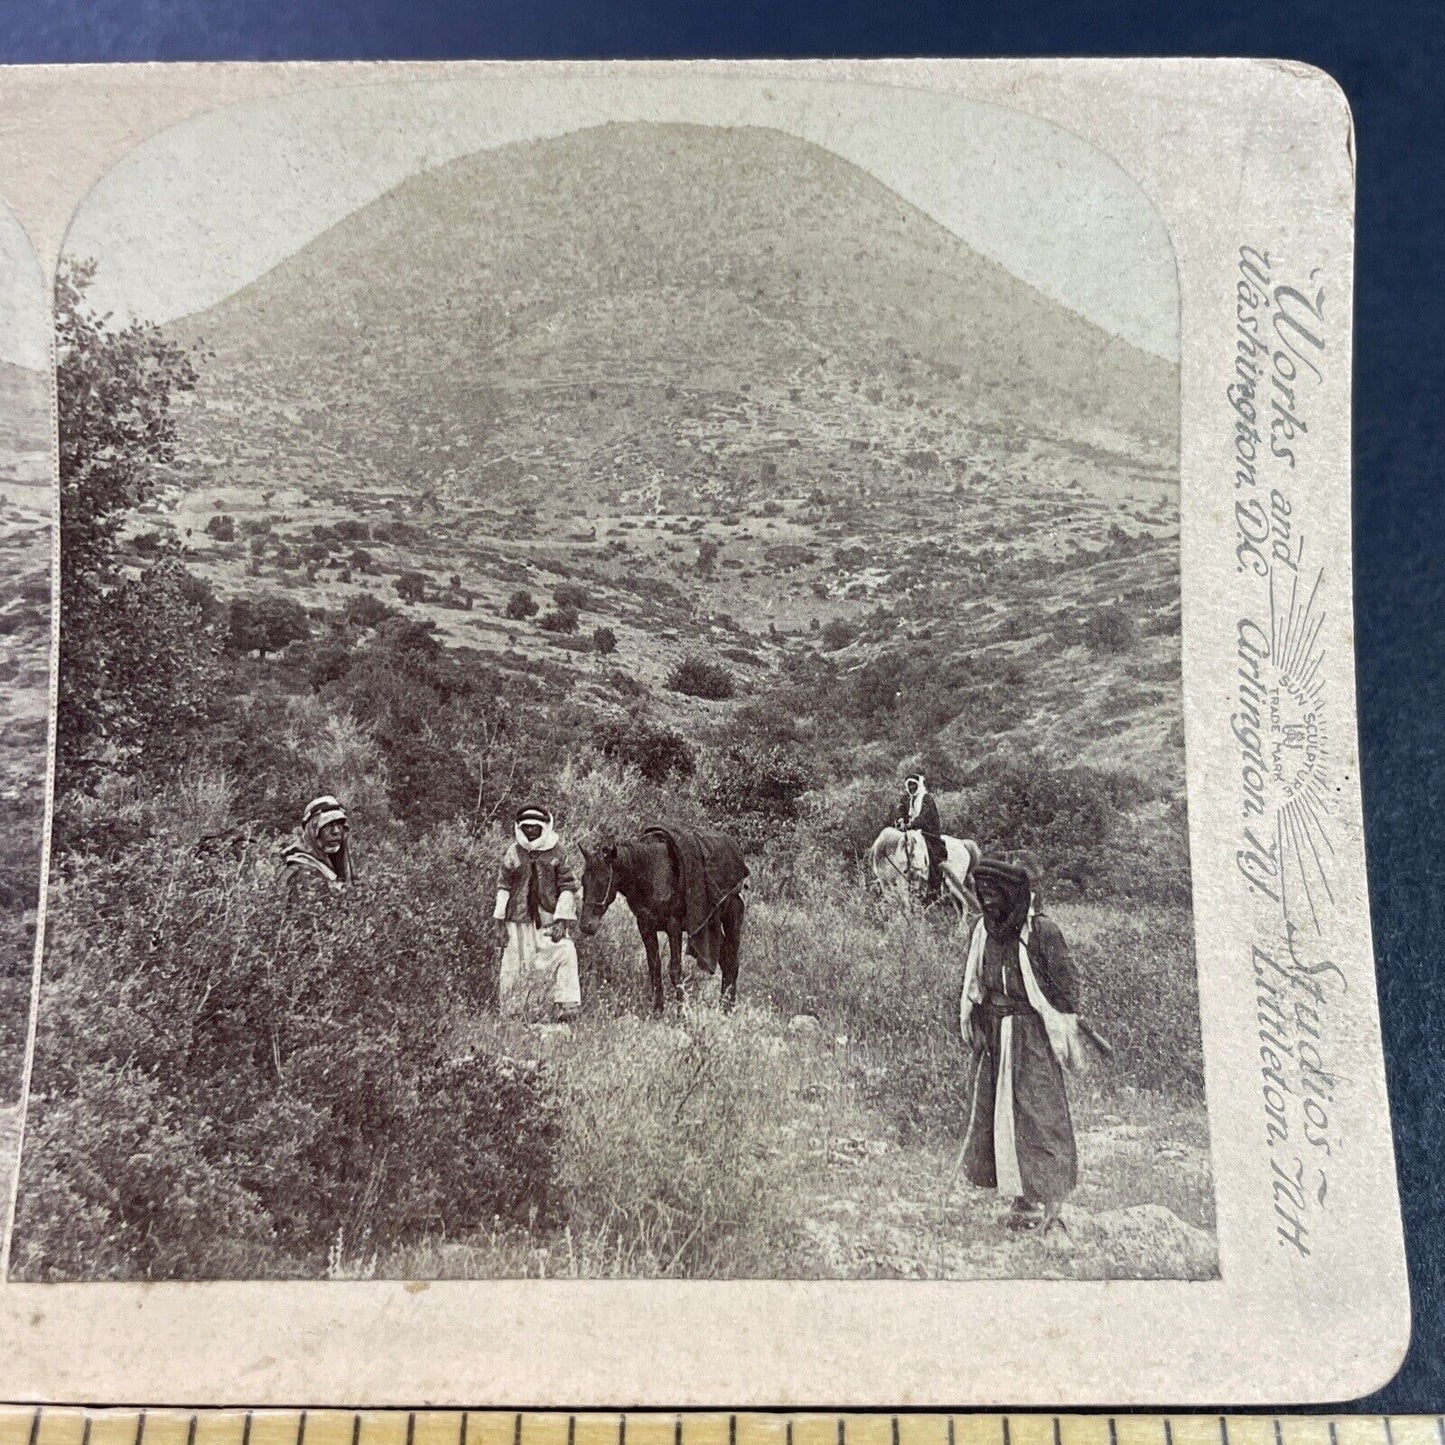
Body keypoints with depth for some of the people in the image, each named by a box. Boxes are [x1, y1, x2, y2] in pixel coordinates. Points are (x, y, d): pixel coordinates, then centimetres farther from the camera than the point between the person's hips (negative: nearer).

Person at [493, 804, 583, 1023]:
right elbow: (503, 888, 6)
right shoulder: (512, 853, 3)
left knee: (564, 955, -18)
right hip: (519, 919, 1)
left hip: (549, 918, -1)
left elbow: (569, 888, -1)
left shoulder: (558, 853, -1)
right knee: (514, 964, 4)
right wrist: (500, 923, 2)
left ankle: (567, 1007, -12)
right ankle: (510, 1017, 18)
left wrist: (561, 920, -10)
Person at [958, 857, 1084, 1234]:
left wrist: (1067, 1032, -8)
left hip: (1031, 1032, -6)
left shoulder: (1041, 930, -11)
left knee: (1036, 1110, -4)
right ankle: (1023, 1195, 17)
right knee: (991, 1107, 6)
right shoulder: (983, 930, 7)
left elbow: (1066, 981, -8)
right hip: (994, 1032, 6)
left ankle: (1045, 1198, 8)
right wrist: (973, 1028, 15)